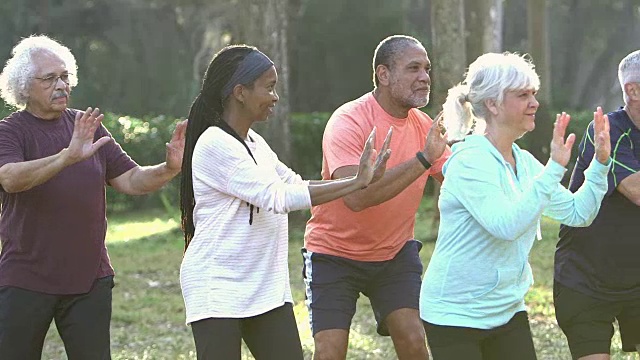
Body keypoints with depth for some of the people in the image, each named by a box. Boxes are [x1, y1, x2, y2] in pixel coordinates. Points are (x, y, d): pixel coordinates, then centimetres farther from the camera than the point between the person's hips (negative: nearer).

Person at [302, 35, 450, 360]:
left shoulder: (424, 126, -4)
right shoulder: (348, 122, -23)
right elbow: (356, 196, -38)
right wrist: (423, 159, -40)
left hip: (395, 251, 5)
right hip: (334, 253, -4)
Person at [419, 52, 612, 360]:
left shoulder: (525, 163, 6)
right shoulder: (469, 162, -18)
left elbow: (577, 213, 9)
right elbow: (506, 225, -31)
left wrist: (600, 164, -3)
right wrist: (554, 169, -31)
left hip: (508, 311, 7)